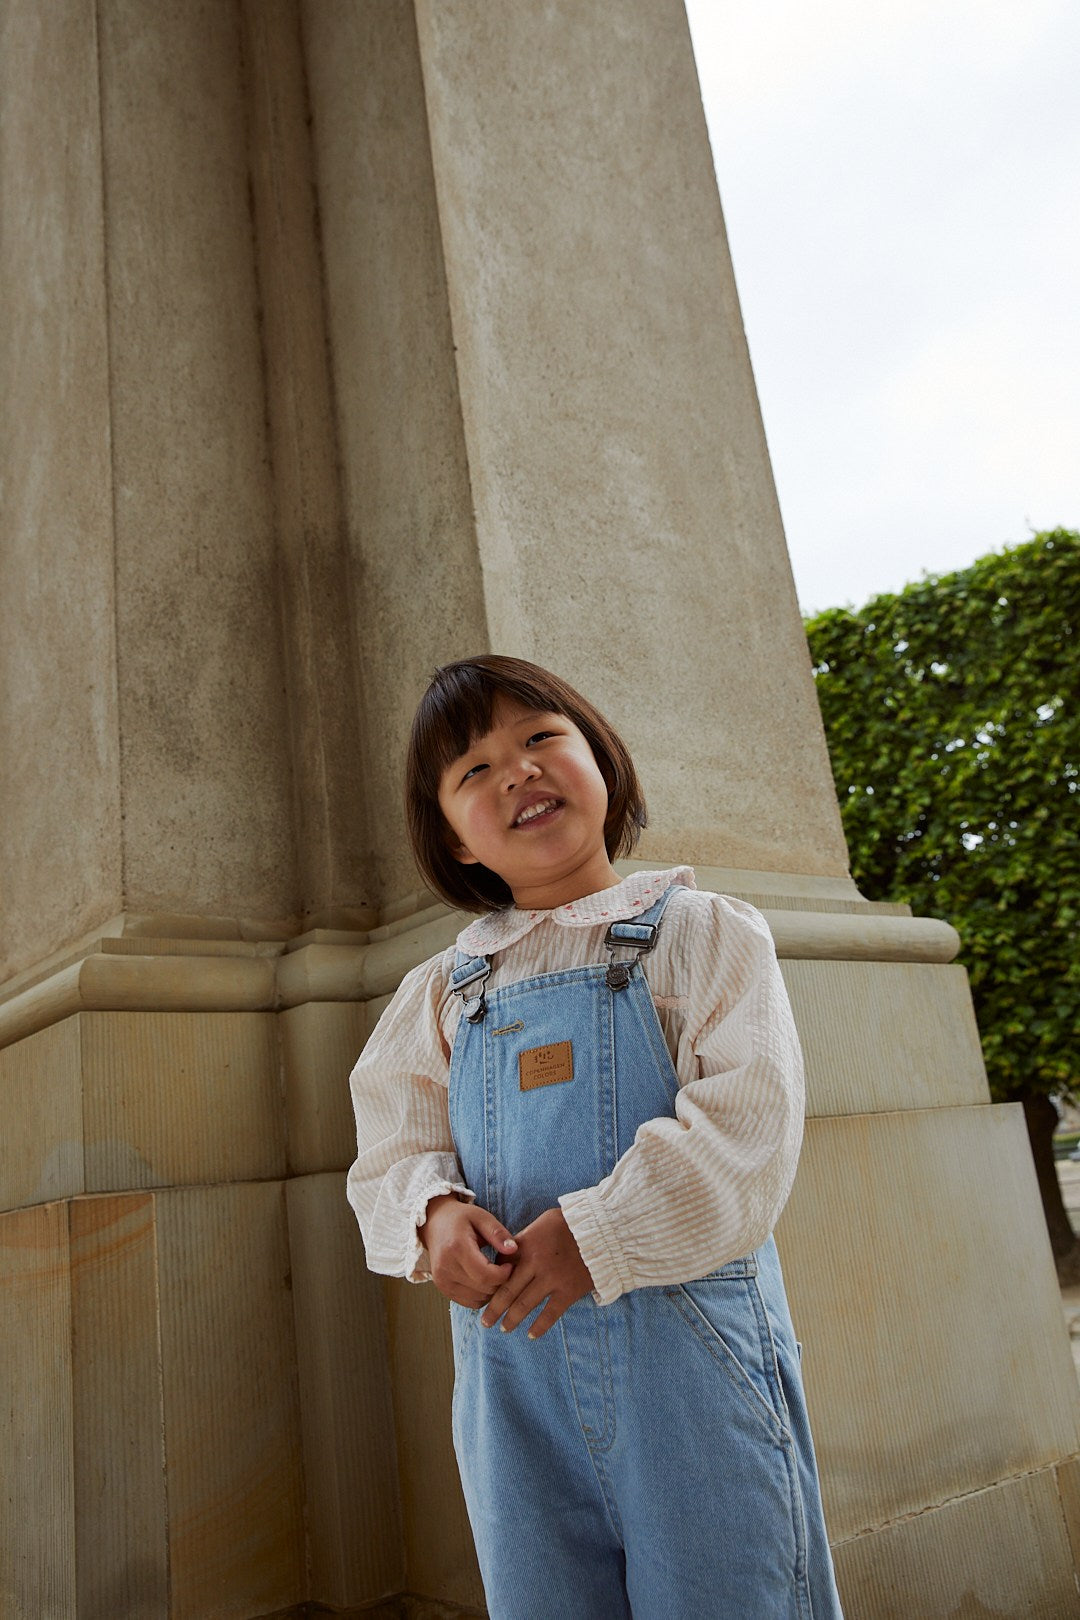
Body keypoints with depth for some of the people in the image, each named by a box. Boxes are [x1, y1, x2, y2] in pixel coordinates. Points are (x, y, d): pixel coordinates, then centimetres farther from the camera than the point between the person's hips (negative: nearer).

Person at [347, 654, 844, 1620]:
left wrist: (593, 1238, -18)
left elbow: (745, 1123, -12)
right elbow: (393, 1150, 9)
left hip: (688, 1337, -3)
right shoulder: (441, 993, 11)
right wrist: (435, 1216, -13)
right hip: (509, 1350, 4)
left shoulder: (705, 934, -2)